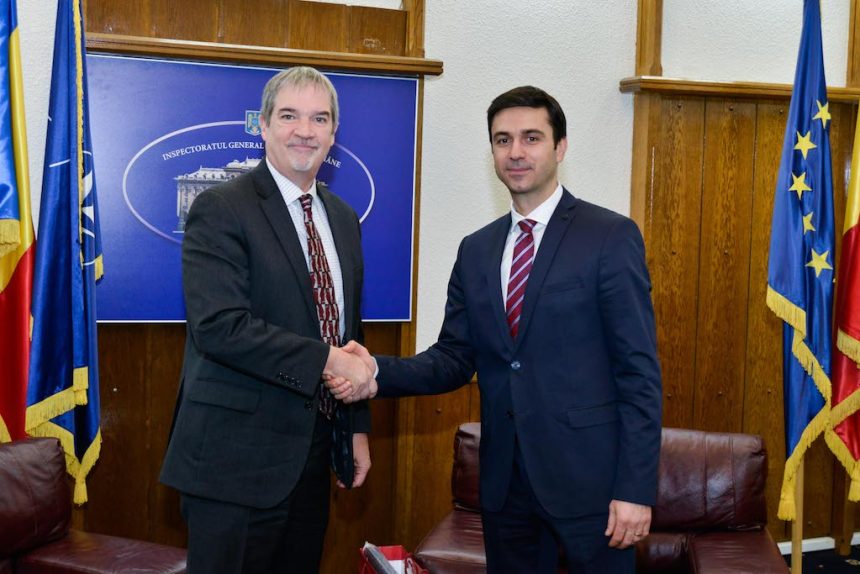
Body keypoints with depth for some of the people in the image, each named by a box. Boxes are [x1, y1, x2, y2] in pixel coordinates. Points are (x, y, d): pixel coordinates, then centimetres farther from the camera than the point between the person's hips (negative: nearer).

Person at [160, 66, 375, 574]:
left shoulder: (343, 218, 13)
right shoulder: (222, 210, -10)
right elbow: (219, 327, -22)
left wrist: (359, 426, 14)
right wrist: (326, 360, -23)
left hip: (313, 453, 7)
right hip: (238, 455, -7)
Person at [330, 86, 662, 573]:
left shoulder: (612, 237, -7)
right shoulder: (476, 251, 10)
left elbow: (639, 370, -10)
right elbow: (455, 358, 7)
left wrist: (636, 489, -14)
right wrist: (380, 374, -12)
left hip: (589, 478, -4)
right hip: (504, 480, 5)